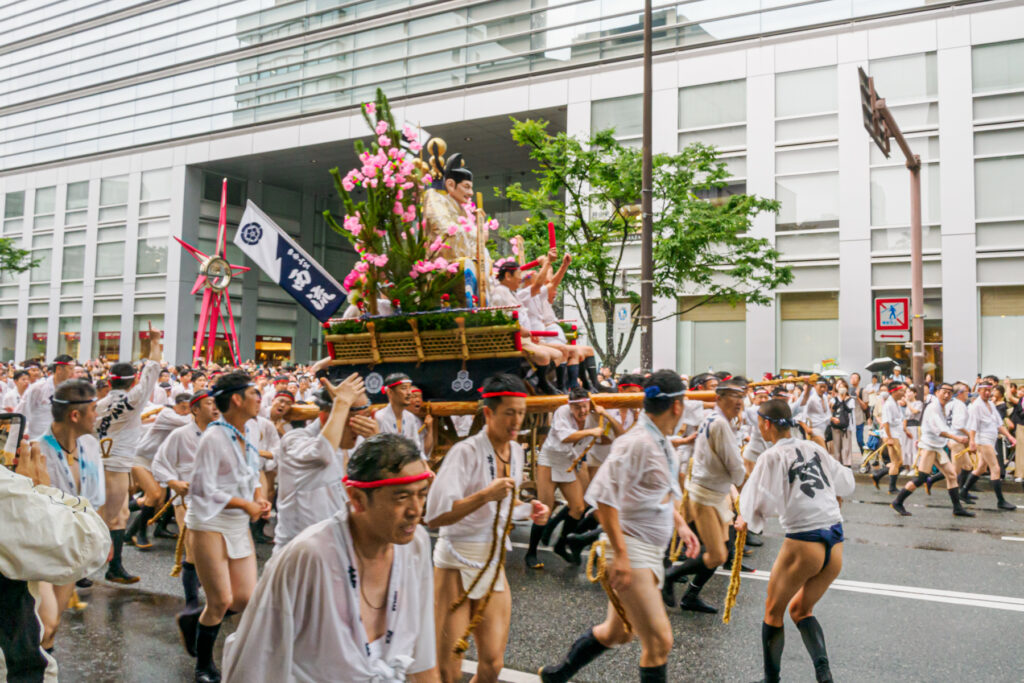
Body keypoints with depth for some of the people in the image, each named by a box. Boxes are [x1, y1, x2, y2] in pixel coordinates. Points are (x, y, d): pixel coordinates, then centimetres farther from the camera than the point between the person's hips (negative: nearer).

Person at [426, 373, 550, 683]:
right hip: (457, 564, -7)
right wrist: (485, 496, -32)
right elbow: (434, 516, -25)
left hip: (494, 564, 7)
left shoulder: (516, 451, 5)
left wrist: (528, 510, 2)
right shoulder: (465, 452, -19)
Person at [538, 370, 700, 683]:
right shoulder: (636, 443, -20)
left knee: (617, 631, 21)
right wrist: (620, 554, -26)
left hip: (650, 551, 10)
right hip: (630, 550, -10)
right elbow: (603, 495, -25)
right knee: (659, 640, -7)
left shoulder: (663, 443, 10)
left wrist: (680, 523, 13)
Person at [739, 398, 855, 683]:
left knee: (773, 611, 15)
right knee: (800, 610, 23)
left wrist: (747, 518, 5)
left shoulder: (772, 457, -9)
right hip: (836, 544, 6)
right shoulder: (815, 448, 8)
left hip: (803, 544, -6)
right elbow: (846, 483, 19)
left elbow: (761, 505, -14)